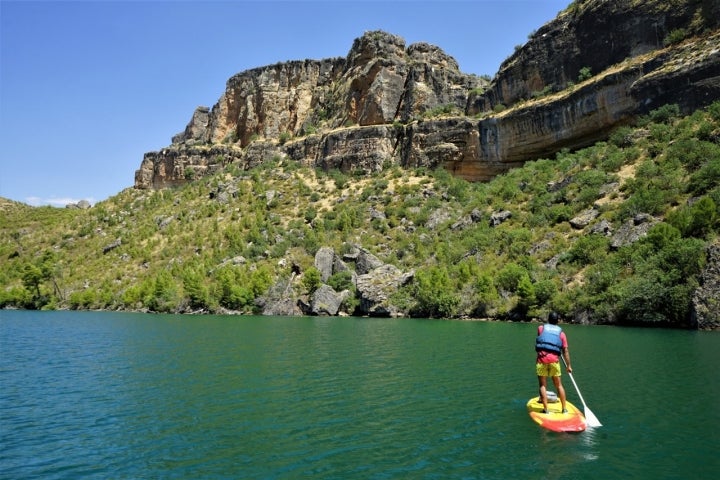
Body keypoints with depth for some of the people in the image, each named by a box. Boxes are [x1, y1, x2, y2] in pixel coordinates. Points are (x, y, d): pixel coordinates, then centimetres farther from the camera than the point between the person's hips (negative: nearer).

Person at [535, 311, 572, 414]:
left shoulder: (541, 328, 9)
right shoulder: (561, 332, 11)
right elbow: (565, 351, 6)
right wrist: (568, 365, 10)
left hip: (542, 358, -1)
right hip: (554, 359, 1)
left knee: (543, 385, 3)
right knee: (559, 385, 13)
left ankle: (546, 409, 1)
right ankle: (564, 409, 18)